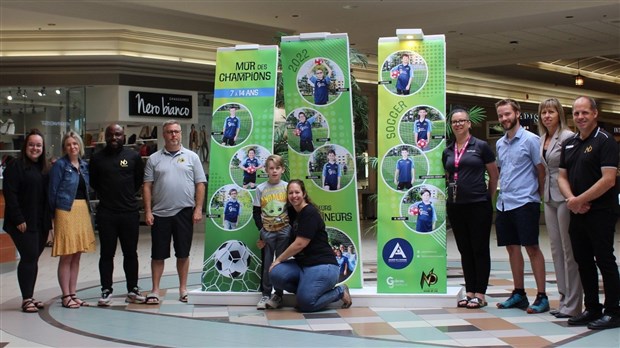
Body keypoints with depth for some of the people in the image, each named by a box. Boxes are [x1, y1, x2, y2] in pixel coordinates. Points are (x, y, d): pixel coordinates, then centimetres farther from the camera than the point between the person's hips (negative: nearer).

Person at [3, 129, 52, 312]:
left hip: (41, 222, 7)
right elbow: (10, 194, -13)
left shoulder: (44, 168, 14)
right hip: (23, 223, -7)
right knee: (29, 258, -7)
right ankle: (26, 299, 0)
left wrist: (49, 219, 9)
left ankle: (30, 297, 19)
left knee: (33, 259, 11)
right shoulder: (15, 166, -7)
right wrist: (18, 219, -17)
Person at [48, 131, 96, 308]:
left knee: (76, 257, 10)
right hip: (66, 212, -6)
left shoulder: (85, 165, 11)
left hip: (83, 211, 6)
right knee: (66, 257, -1)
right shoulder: (60, 165, -6)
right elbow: (53, 191, -6)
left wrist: (87, 209, 7)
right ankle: (66, 296, 6)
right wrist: (54, 214, -6)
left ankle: (73, 294, 18)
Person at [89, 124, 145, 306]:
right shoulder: (97, 158, 5)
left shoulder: (133, 156, 4)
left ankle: (133, 290, 17)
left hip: (130, 211, 0)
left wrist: (128, 195, 8)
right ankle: (106, 291, 12)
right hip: (105, 213, 0)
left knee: (130, 253, 8)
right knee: (107, 253, 5)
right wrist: (105, 195, 9)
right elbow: (92, 182, 14)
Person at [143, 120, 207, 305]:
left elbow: (200, 184, 3)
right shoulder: (154, 159, 6)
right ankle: (155, 290, 14)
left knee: (183, 253, 8)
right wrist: (148, 211, -3)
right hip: (160, 213, 0)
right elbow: (147, 186, 4)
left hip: (184, 212, 0)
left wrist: (198, 209, -4)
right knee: (158, 254, 5)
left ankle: (183, 289, 19)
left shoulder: (192, 157, 6)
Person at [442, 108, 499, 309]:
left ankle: (480, 294, 7)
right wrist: (455, 192, 13)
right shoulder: (447, 152, 10)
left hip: (478, 205, -5)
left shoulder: (481, 147, -2)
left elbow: (494, 175, 4)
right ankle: (469, 292, 17)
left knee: (480, 249, 1)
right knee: (464, 250, 9)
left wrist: (488, 198, 8)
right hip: (455, 206, 5)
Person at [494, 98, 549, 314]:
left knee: (532, 248, -5)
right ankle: (519, 294, 20)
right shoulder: (500, 143, 14)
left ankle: (542, 296, 1)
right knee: (512, 248, 11)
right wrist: (502, 193, 13)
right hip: (504, 204, 7)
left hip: (525, 203, -7)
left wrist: (540, 196, -1)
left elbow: (541, 171, -4)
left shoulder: (530, 140, -6)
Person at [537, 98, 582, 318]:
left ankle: (572, 304, 3)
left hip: (565, 197, -8)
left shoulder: (568, 137, -10)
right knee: (556, 250, 11)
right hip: (549, 199, 8)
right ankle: (564, 299, 20)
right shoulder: (542, 139, 13)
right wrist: (543, 194, 14)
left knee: (569, 250, -4)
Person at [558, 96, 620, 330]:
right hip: (577, 213, 7)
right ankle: (592, 309, 22)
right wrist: (571, 199, -7)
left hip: (601, 212, -7)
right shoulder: (569, 144, 13)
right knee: (583, 262, 11)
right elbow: (562, 176, 12)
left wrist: (580, 200, -16)